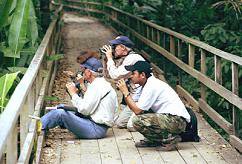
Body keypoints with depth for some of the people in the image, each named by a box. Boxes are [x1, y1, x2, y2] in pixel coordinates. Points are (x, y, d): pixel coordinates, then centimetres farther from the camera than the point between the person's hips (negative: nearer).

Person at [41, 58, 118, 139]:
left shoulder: (98, 86, -16)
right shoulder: (100, 83, 16)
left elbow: (84, 109, -20)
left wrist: (73, 94, -7)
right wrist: (83, 87, 12)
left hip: (96, 130, -11)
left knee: (60, 113, -18)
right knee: (61, 107, 13)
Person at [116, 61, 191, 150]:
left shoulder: (151, 86, -15)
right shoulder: (150, 84, 15)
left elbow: (137, 110, -16)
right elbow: (138, 108, 18)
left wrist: (125, 92, -10)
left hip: (177, 120, -10)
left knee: (137, 120, -20)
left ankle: (170, 138, -8)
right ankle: (154, 140, 16)